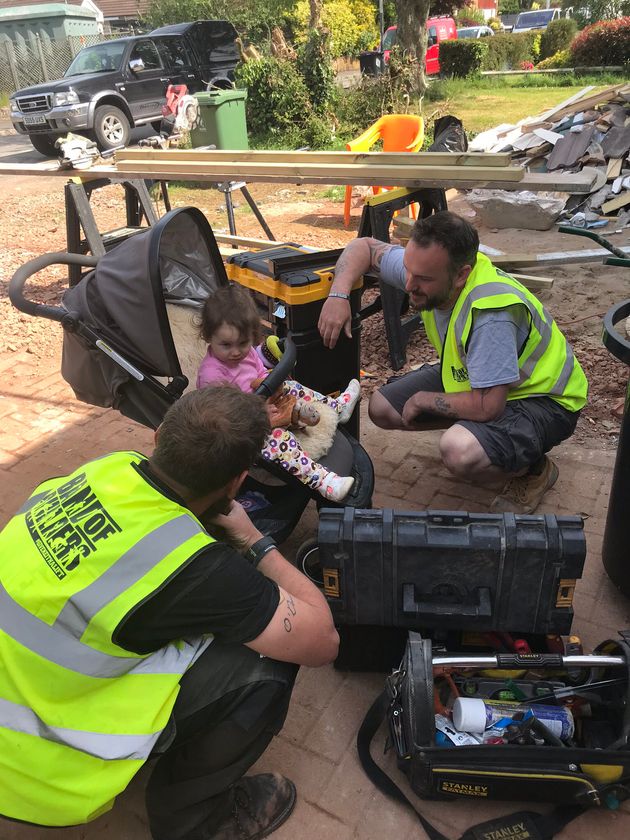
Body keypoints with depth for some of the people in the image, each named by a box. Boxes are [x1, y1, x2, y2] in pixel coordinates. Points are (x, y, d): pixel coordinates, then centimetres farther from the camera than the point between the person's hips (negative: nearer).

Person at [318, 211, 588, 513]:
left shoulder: (491, 313, -38)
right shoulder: (426, 268, -16)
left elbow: (487, 406, -36)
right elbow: (365, 247, -2)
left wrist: (423, 400, -19)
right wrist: (338, 295, -21)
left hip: (541, 397, -7)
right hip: (474, 377, 8)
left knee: (459, 451, -36)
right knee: (382, 408, -2)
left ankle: (535, 469, -4)